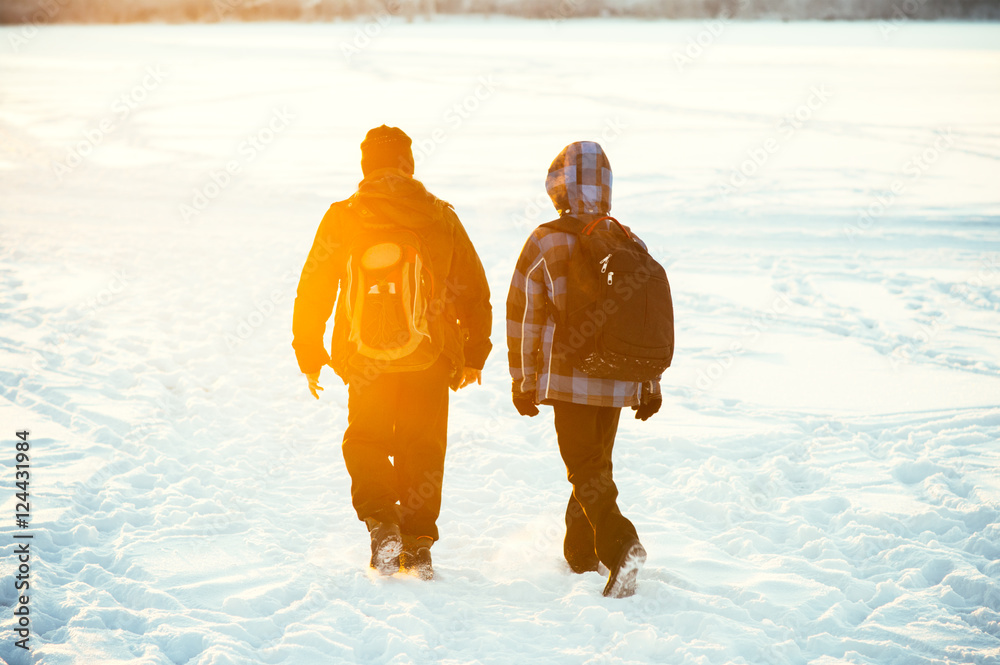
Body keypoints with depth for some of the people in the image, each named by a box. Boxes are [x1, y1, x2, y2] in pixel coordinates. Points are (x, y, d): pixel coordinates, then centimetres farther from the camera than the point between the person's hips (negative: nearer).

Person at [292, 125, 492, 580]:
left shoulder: (342, 218, -2)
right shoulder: (440, 218, 1)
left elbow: (313, 290, 2)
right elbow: (474, 291, 6)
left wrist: (309, 355, 12)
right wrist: (474, 355, 15)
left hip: (366, 357, -1)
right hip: (429, 358, 1)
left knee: (365, 443, 15)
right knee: (422, 449, 12)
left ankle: (382, 524, -6)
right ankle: (417, 548, 10)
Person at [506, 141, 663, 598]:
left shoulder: (545, 243, -8)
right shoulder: (631, 246, 5)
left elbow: (524, 314, -4)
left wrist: (522, 380, 6)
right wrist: (650, 384, 16)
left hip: (569, 379, -4)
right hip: (618, 381, 5)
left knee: (586, 469, -4)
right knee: (597, 462, 19)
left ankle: (620, 546, -23)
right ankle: (581, 554, 26)